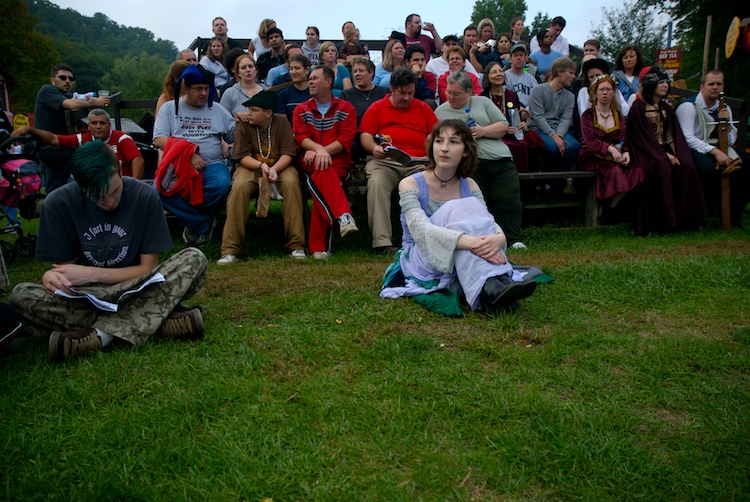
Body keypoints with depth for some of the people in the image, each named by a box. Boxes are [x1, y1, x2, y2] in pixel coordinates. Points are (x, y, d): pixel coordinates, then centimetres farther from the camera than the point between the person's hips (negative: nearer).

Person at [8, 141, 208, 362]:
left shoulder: (144, 196, -14)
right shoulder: (58, 203, -11)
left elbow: (148, 268, -8)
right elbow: (63, 268, -4)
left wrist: (91, 274, -18)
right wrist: (51, 277, -28)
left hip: (136, 290, 0)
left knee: (194, 260, -25)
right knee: (21, 295, -27)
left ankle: (102, 333, -33)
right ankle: (157, 318, -33)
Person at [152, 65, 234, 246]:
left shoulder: (217, 110, 17)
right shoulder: (169, 108, 12)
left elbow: (234, 137, 10)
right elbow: (158, 140, -2)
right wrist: (189, 154, -14)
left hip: (212, 165, 1)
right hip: (178, 164, 0)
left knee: (221, 184, -34)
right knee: (160, 189, -32)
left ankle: (195, 223, -7)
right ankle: (204, 223, -14)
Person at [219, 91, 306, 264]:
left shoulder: (282, 122, -4)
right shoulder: (243, 126, -4)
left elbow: (288, 154, -9)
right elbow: (243, 157, -7)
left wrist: (274, 169, -28)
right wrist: (261, 166, -26)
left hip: (279, 166, 0)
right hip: (250, 166, 0)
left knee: (291, 182, -33)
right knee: (239, 186, -32)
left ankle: (296, 245, -27)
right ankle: (231, 249, -29)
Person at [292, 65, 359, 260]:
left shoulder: (346, 109, 12)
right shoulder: (301, 110, 18)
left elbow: (346, 141, -1)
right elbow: (300, 138, 1)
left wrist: (323, 152, -15)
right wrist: (319, 149, -20)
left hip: (337, 161, -1)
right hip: (310, 161, 1)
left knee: (321, 180, -33)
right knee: (322, 170, -37)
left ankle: (319, 247, -34)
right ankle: (343, 215, -51)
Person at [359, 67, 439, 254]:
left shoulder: (423, 108, 25)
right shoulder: (377, 108, 20)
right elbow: (365, 135, 10)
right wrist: (374, 148, -12)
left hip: (418, 162, 1)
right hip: (384, 161, -1)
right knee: (376, 183, -34)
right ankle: (382, 242, -35)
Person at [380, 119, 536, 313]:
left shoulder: (469, 186, 5)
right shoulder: (410, 184, -10)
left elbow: (488, 223, -10)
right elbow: (420, 229, -28)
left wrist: (499, 238, -37)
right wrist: (469, 241, -44)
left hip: (460, 264, 4)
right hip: (419, 264, -4)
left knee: (472, 207, -22)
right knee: (459, 210, -27)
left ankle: (498, 283, -39)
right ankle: (490, 289, -44)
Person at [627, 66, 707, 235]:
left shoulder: (666, 108, 19)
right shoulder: (638, 107, -3)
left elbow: (674, 134, 10)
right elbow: (643, 137, -10)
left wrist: (674, 154, -9)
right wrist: (664, 155, -15)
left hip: (665, 150, 6)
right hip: (646, 153, -6)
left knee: (687, 168, -22)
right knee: (663, 169, -35)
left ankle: (687, 218, -17)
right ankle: (662, 220, -28)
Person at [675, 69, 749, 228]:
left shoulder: (724, 108, 14)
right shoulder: (689, 106, -8)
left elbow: (730, 142, 13)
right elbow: (688, 139, -20)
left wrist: (727, 122, -6)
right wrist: (715, 152, -27)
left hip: (717, 148, 7)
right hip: (694, 150, -7)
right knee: (708, 167, -38)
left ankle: (734, 213, -2)